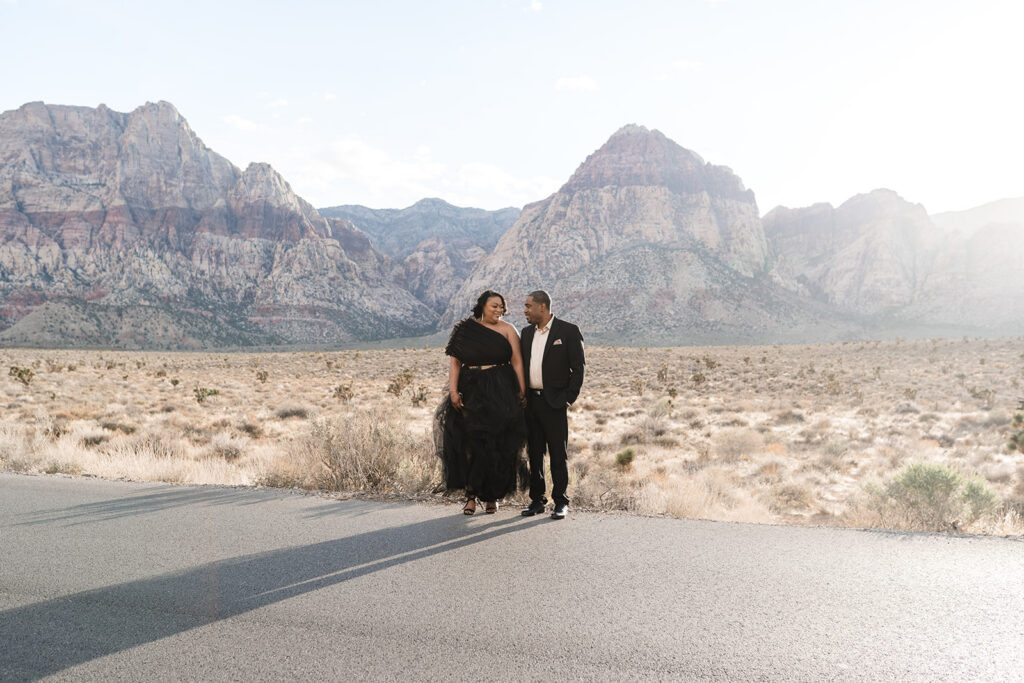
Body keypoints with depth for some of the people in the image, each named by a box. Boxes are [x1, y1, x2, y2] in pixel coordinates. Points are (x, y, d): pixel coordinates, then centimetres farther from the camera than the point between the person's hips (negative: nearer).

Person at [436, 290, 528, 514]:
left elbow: (517, 362, -1)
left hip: (501, 393, 0)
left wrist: (522, 391, -9)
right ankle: (471, 495, 10)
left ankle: (492, 496, 15)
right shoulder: (465, 329, 6)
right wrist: (453, 390, -9)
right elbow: (454, 361, 2)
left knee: (497, 445, 2)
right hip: (471, 392, 1)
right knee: (471, 443, 0)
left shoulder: (507, 330, 4)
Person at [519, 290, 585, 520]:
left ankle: (561, 502, 9)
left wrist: (568, 398, -9)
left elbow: (578, 367, -4)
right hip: (530, 401, 5)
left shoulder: (568, 331, -4)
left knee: (558, 454, 0)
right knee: (534, 453, 10)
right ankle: (537, 500, 19)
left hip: (553, 402, -5)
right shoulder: (526, 332, 13)